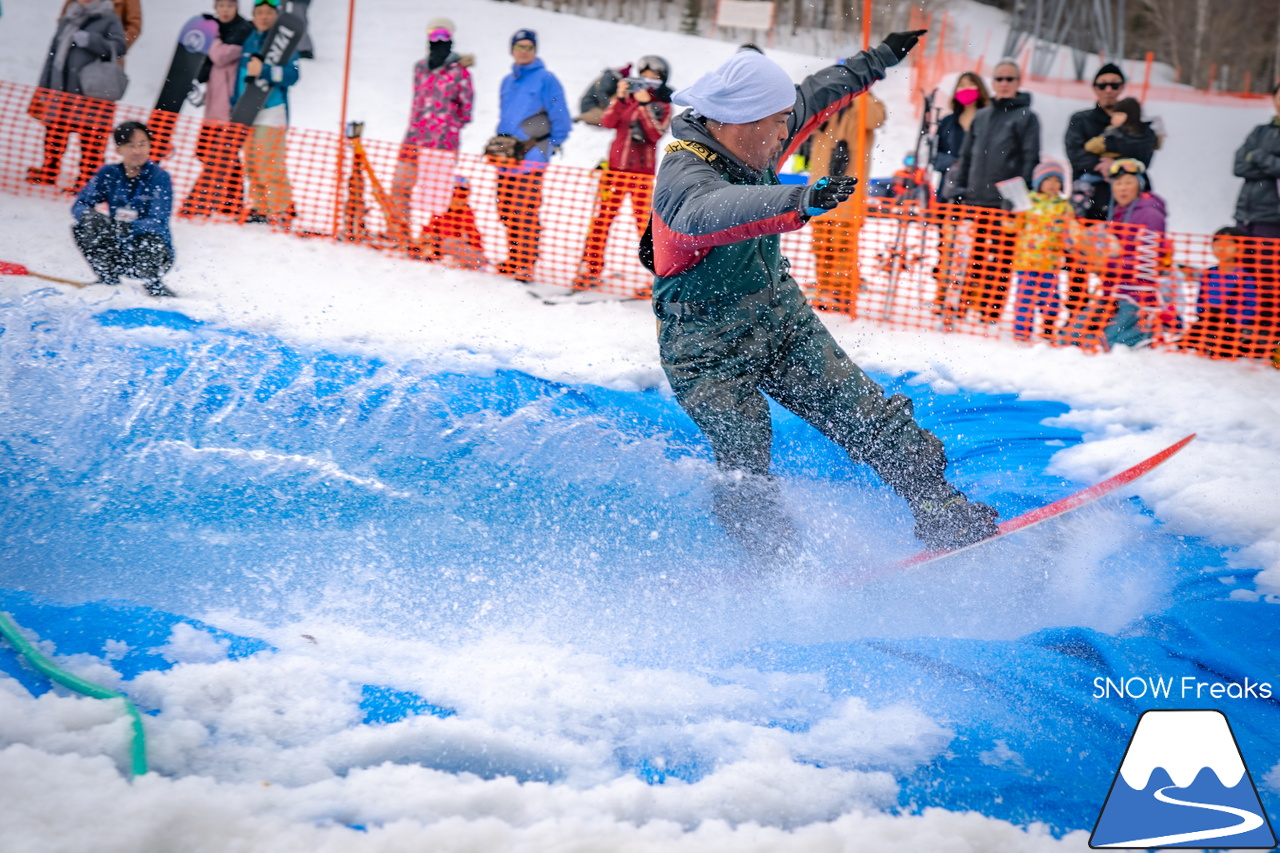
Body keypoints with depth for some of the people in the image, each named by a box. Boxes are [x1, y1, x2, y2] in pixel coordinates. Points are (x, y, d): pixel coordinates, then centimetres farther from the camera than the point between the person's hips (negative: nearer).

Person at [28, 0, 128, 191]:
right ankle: (48, 171, 23)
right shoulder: (68, 19, 16)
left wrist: (90, 40, -26)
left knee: (90, 134, -5)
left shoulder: (108, 19, -1)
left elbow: (120, 46, -13)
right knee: (54, 132, 11)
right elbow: (54, 53, 20)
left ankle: (88, 178, 0)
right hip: (60, 89, 6)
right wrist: (44, 88, 21)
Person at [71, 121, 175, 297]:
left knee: (149, 241, -36)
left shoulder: (159, 177, -12)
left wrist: (130, 227, -43)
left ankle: (152, 284, -6)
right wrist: (89, 215, -32)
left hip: (152, 253, -3)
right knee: (82, 228, -19)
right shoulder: (109, 174, -1)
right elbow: (79, 205, -6)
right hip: (117, 252, 3)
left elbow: (158, 222, -23)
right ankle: (108, 280, -2)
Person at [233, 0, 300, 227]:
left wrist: (264, 70, -28)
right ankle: (259, 208, 15)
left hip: (272, 113, -7)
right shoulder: (249, 41, 15)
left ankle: (282, 210, -9)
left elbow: (291, 74, -17)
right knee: (252, 164, 8)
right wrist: (235, 106, 23)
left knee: (269, 165, -13)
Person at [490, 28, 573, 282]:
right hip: (507, 156, 7)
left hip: (532, 156, -7)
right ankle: (514, 260, 17)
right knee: (506, 210, 6)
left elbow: (560, 117, -2)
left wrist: (553, 146, -3)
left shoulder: (545, 79, -2)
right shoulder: (507, 82, 18)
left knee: (525, 211, -11)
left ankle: (526, 264, -8)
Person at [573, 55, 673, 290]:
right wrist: (620, 98, -17)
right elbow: (607, 122, -4)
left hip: (643, 171, -3)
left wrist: (645, 105, -17)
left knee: (644, 222, -7)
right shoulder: (626, 97, 9)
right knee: (602, 218, 2)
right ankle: (591, 270, 9)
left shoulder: (663, 106, 4)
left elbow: (656, 134, -12)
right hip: (615, 167, 3)